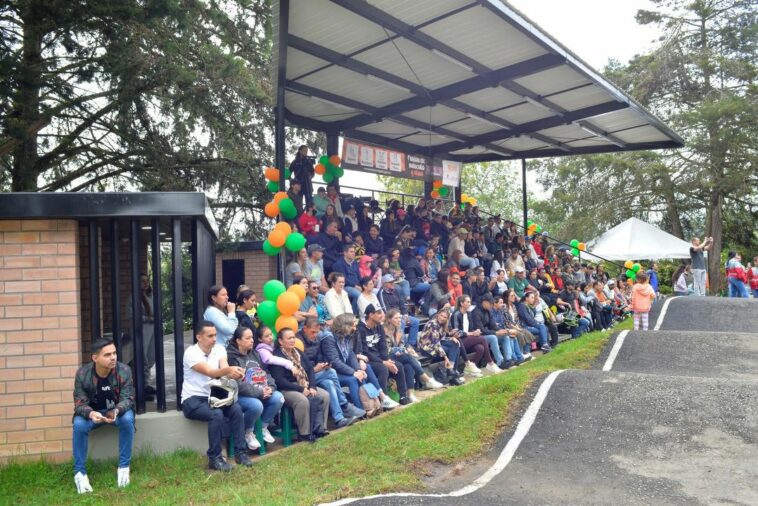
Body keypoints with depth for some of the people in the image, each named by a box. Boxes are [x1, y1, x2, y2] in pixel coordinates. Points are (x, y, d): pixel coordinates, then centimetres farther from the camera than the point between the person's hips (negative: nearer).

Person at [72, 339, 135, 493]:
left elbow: (127, 399, -19)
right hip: (92, 412, 1)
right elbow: (80, 404, -19)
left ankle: (124, 467, -16)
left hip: (117, 410, 0)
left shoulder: (124, 370, -21)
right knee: (79, 425, -31)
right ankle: (80, 472, -15)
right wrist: (91, 414, -43)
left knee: (127, 419, -33)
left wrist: (116, 411, -43)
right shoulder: (82, 373, -20)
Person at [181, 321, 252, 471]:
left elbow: (225, 370, -16)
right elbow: (209, 372, -31)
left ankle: (240, 452, -11)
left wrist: (235, 372, -42)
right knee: (217, 414, -32)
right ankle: (214, 458, -17)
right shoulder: (191, 353, -16)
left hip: (212, 397, 5)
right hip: (192, 400, -5)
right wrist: (228, 370, -52)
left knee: (236, 409, -22)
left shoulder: (219, 349, 2)